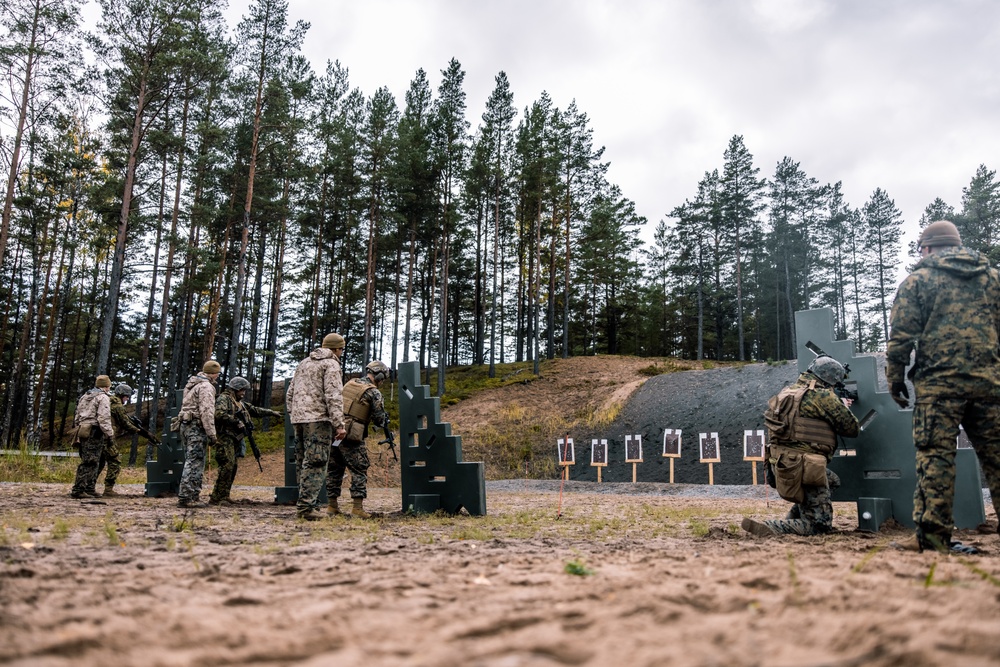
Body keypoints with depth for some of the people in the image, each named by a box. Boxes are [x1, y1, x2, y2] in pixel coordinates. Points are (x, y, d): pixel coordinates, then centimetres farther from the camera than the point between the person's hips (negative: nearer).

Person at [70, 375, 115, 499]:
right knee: (88, 463, -8)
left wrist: (78, 429, 24)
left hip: (82, 432, 9)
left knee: (91, 462, 15)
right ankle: (77, 490, -10)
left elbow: (76, 417, 22)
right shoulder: (103, 397, -7)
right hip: (94, 433, -9)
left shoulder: (84, 396, 21)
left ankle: (90, 489, 17)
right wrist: (110, 434, -12)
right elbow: (104, 418, -16)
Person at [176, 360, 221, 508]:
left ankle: (192, 495, 17)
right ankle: (186, 497, -11)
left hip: (186, 425, 10)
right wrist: (212, 435, -19)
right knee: (194, 463, -9)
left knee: (192, 462, 14)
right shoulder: (206, 387, -12)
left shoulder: (191, 385, 19)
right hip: (197, 428, -10)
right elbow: (206, 412, -20)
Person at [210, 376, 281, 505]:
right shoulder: (223, 398, -6)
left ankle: (224, 496, 13)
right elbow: (220, 414, -23)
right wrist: (236, 422, -21)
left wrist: (271, 412, 30)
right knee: (227, 467, -15)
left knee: (232, 468, 8)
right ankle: (216, 498, -13)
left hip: (235, 440, 10)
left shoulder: (239, 402, 23)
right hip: (226, 438, -10)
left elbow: (255, 410, 31)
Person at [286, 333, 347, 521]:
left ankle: (310, 504, 13)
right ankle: (305, 505, -16)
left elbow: (290, 394, 22)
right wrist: (339, 425, -17)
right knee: (315, 464, -10)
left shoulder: (303, 363, 22)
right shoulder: (331, 364, -3)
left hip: (298, 420, 8)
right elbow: (333, 396, -14)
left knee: (302, 463, 10)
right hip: (318, 419, -8)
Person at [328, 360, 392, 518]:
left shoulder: (348, 384, 14)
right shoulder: (374, 392, -7)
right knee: (359, 471, 2)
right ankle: (358, 507, -4)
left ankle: (332, 506, 19)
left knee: (334, 470, 14)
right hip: (351, 437, -7)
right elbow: (379, 419, -7)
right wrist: (385, 422, 14)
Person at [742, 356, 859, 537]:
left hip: (781, 463, 9)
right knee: (820, 525, 2)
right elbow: (852, 428, -2)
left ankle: (794, 518, 24)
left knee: (834, 482, 32)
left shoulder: (789, 390, 12)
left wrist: (839, 406, 29)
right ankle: (765, 527, -16)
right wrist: (844, 408, 18)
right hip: (803, 467, -9)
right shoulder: (824, 395, -10)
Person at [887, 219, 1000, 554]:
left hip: (938, 382, -4)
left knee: (936, 455, -3)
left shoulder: (917, 280, 1)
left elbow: (901, 337, -4)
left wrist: (895, 378, 3)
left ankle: (932, 533, -5)